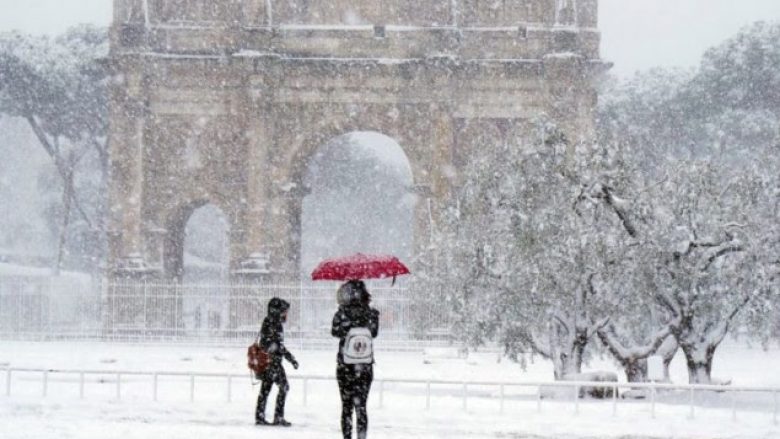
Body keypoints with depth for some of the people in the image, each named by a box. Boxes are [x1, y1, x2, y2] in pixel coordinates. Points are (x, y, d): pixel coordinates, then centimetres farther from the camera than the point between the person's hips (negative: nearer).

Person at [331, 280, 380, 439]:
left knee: (347, 405, 10)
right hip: (365, 367, 1)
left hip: (345, 366, -1)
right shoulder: (371, 313, -6)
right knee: (361, 405, 5)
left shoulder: (343, 313, -11)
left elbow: (335, 331, 4)